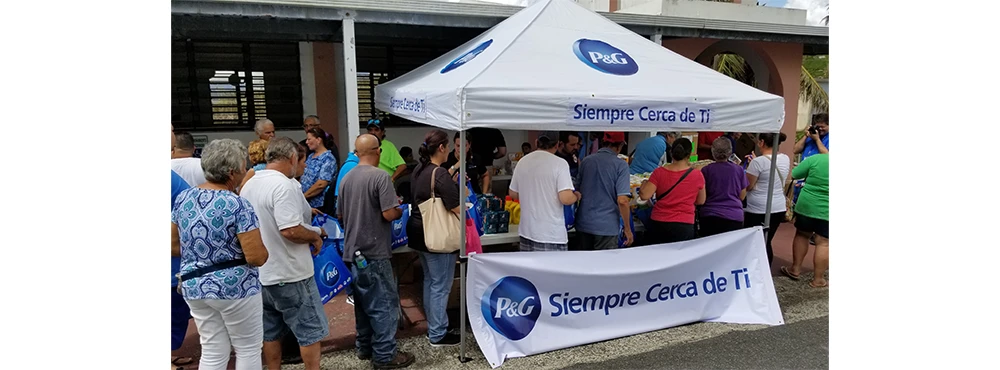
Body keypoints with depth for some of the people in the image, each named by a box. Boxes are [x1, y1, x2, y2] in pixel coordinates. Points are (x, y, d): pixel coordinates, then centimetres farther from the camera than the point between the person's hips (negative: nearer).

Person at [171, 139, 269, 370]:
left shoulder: (183, 198, 2)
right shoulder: (238, 205, -18)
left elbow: (173, 246, 9)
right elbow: (257, 257, -21)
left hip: (194, 287, 7)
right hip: (234, 287, -6)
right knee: (249, 350, 11)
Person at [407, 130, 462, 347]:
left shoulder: (419, 170, 7)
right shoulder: (440, 174, -20)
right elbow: (456, 208, -21)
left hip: (419, 232, 10)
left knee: (430, 280, 20)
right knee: (441, 285, 1)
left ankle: (433, 326, 32)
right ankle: (438, 335, 9)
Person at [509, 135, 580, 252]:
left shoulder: (522, 162, 5)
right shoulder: (559, 163, -12)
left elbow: (513, 194, 14)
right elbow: (566, 198, -19)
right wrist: (576, 196, 2)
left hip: (527, 233, 5)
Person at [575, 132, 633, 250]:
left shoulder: (585, 161, 4)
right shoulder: (621, 165, -11)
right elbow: (622, 201, -17)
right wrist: (628, 229, -6)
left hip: (583, 224, 5)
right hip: (607, 227, -4)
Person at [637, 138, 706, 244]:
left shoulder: (659, 172, -5)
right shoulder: (697, 175, -5)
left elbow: (644, 195, -9)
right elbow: (700, 201, 7)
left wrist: (644, 183, 10)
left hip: (658, 224, 2)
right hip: (684, 226, -2)